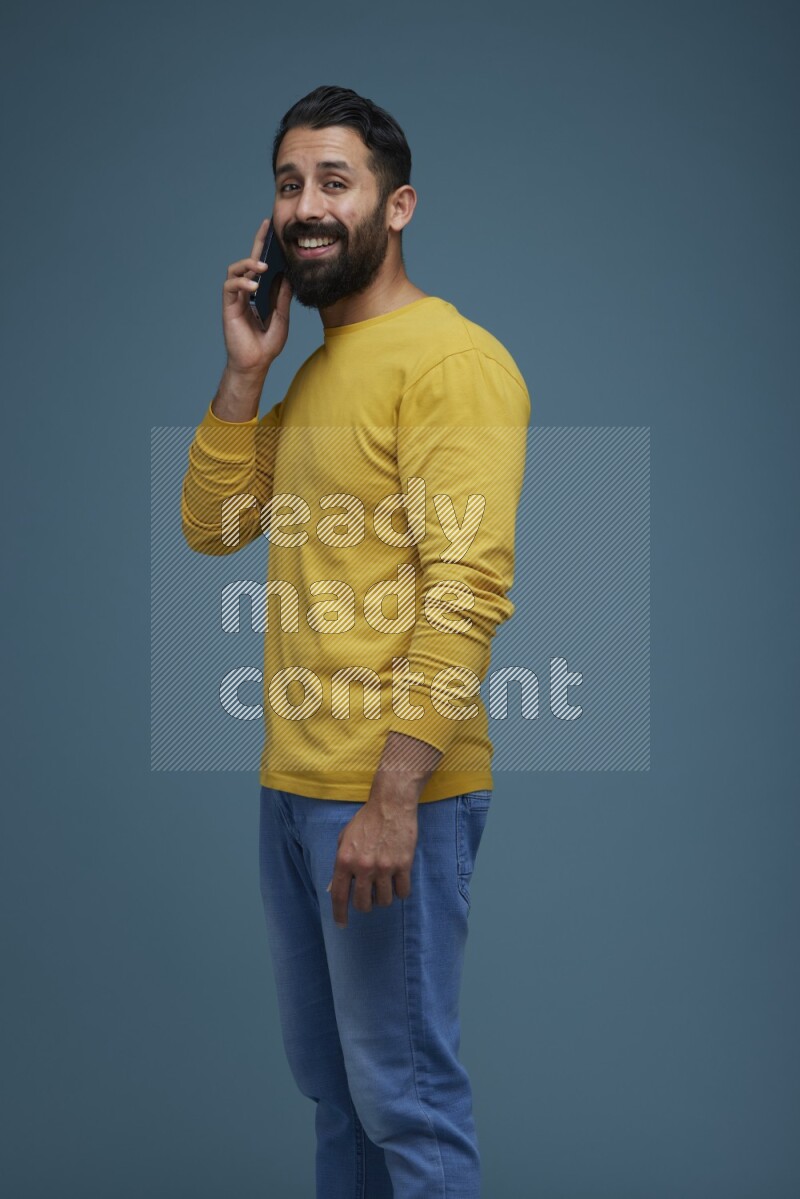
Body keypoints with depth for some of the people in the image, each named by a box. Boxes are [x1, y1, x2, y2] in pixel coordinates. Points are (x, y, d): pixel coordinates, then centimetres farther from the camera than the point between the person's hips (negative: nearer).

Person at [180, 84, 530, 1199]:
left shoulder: (448, 357, -12)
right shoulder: (313, 370, 17)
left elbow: (468, 590, -21)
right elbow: (212, 525, 13)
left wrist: (393, 797, -25)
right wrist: (245, 369, 2)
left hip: (391, 796, -9)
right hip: (292, 783, 9)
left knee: (404, 1095, 0)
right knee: (327, 1076, 19)